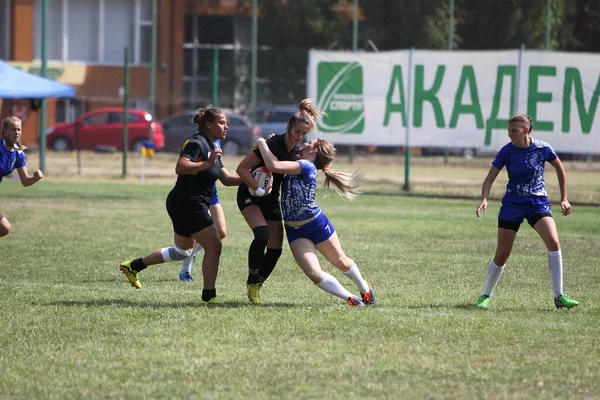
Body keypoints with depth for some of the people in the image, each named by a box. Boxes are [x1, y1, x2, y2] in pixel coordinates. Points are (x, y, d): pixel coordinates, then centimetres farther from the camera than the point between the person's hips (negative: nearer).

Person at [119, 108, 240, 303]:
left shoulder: (211, 147, 15)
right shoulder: (196, 144, -16)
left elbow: (226, 178, 19)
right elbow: (180, 167, -31)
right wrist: (207, 163, -34)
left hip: (184, 206, 11)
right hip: (188, 204, -11)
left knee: (182, 251, 22)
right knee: (214, 247, -8)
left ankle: (133, 265, 30)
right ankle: (209, 294, -2)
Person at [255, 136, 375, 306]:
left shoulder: (306, 166, -20)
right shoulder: (297, 165, 5)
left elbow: (274, 165, -31)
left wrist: (262, 144, -19)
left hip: (317, 224, -6)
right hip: (295, 231, 6)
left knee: (341, 262, 17)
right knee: (314, 274, -11)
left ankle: (364, 289, 43)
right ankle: (351, 298, 4)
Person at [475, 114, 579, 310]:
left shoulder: (542, 148, -10)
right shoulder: (506, 151, -9)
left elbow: (560, 169, 8)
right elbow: (489, 179, -6)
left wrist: (564, 199, 8)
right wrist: (484, 200, -25)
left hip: (538, 204, 0)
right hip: (512, 205, 0)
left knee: (553, 242, -22)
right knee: (502, 255, 2)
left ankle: (559, 297, -15)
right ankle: (485, 296, 24)